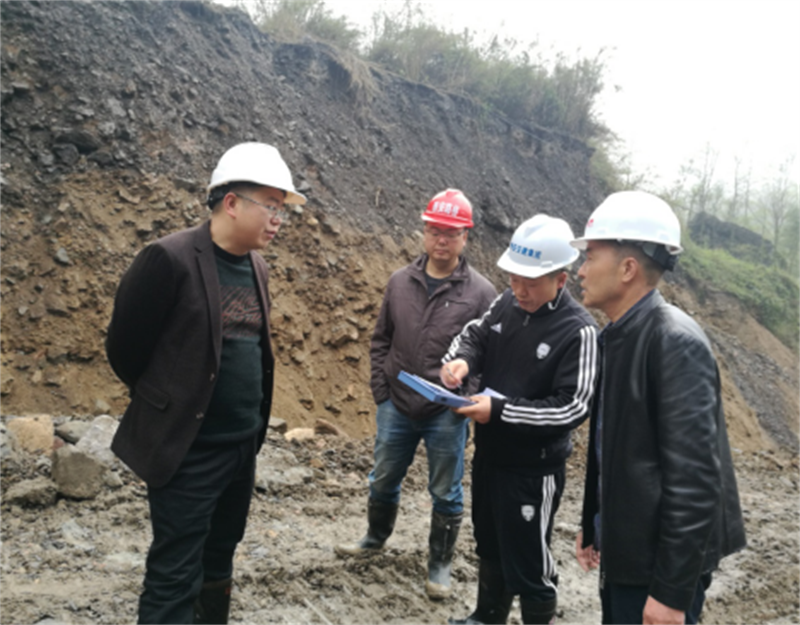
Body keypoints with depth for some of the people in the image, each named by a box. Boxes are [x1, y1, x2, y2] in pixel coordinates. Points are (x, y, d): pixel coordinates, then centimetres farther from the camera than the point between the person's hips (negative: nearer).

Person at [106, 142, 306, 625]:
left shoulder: (257, 267, 7)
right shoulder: (170, 259, -17)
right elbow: (124, 348, -9)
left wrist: (254, 420, 13)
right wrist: (168, 405, 5)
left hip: (244, 448, 7)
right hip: (187, 450, -7)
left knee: (218, 565, 21)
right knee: (176, 579, 2)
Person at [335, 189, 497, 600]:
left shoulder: (480, 293, -9)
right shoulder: (400, 281, 1)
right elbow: (380, 340, 9)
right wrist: (380, 390, 2)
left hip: (447, 414, -3)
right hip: (396, 407, 3)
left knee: (445, 494, 10)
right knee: (383, 481, 19)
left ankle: (440, 564, 29)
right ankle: (375, 538, 44)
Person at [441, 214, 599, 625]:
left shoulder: (578, 331, -21)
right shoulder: (507, 304, -3)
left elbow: (572, 408, -24)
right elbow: (475, 336, 11)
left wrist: (499, 410, -27)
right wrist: (461, 360, -13)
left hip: (534, 469, -7)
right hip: (488, 454, 7)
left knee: (528, 563, 6)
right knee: (489, 545, 25)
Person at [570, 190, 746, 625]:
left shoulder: (676, 343, -21)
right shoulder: (621, 336, 6)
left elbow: (694, 477, -24)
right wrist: (593, 526, 17)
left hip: (661, 561, -8)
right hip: (625, 549, 8)